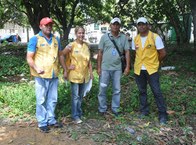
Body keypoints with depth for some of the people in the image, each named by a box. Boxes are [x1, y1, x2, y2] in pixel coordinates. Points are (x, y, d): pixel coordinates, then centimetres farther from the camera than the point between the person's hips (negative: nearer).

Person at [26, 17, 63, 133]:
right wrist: (36, 68, -26)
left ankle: (51, 120, 27)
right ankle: (42, 122, 15)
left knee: (52, 99, 13)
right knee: (41, 100, 3)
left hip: (54, 75, 5)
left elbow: (60, 55, 20)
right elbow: (29, 58, -9)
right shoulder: (35, 39, -6)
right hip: (41, 76, -5)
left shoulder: (56, 39, 11)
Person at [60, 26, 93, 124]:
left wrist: (91, 72, 9)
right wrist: (66, 69, -9)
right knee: (75, 96, 1)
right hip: (74, 74, -5)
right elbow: (61, 56, -9)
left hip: (84, 74, 5)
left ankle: (79, 113, 31)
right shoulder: (71, 45, -11)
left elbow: (88, 60, 11)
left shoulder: (86, 45, 6)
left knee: (81, 96, 16)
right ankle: (75, 116, 12)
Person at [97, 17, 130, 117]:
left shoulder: (123, 38, 4)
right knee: (102, 89, 5)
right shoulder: (104, 37, 2)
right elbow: (100, 53, 3)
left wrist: (128, 67, -3)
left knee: (117, 90, 8)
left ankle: (115, 109, 21)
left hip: (117, 68, 1)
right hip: (105, 68, -1)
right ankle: (102, 109, 18)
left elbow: (127, 52, 3)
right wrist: (98, 67, -1)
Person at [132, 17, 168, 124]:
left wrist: (154, 62, 4)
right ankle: (144, 111, 27)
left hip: (151, 69, -4)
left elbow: (163, 53, -6)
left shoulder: (155, 37, -10)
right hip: (138, 70, 5)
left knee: (157, 92, -3)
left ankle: (163, 114, 7)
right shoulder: (135, 39, 5)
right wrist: (141, 62, 10)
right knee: (142, 91, 13)